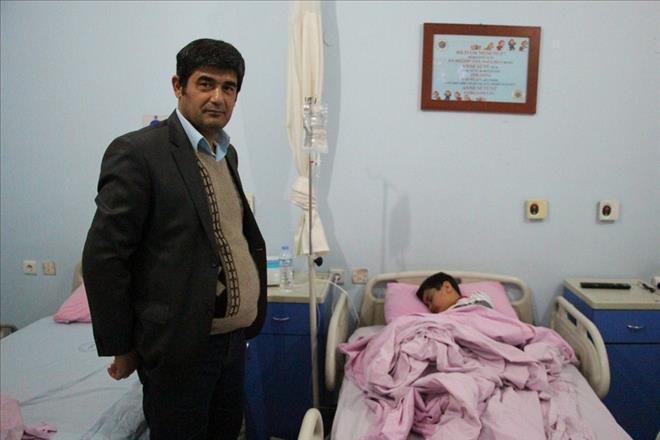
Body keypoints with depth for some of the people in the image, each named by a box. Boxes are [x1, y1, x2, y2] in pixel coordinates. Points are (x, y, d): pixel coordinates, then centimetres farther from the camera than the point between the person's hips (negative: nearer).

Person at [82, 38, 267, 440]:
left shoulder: (228, 153, 9)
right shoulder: (137, 152, -14)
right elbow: (103, 258, -14)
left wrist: (249, 316, 10)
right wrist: (121, 347, -9)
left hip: (234, 337, 7)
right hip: (180, 345, -7)